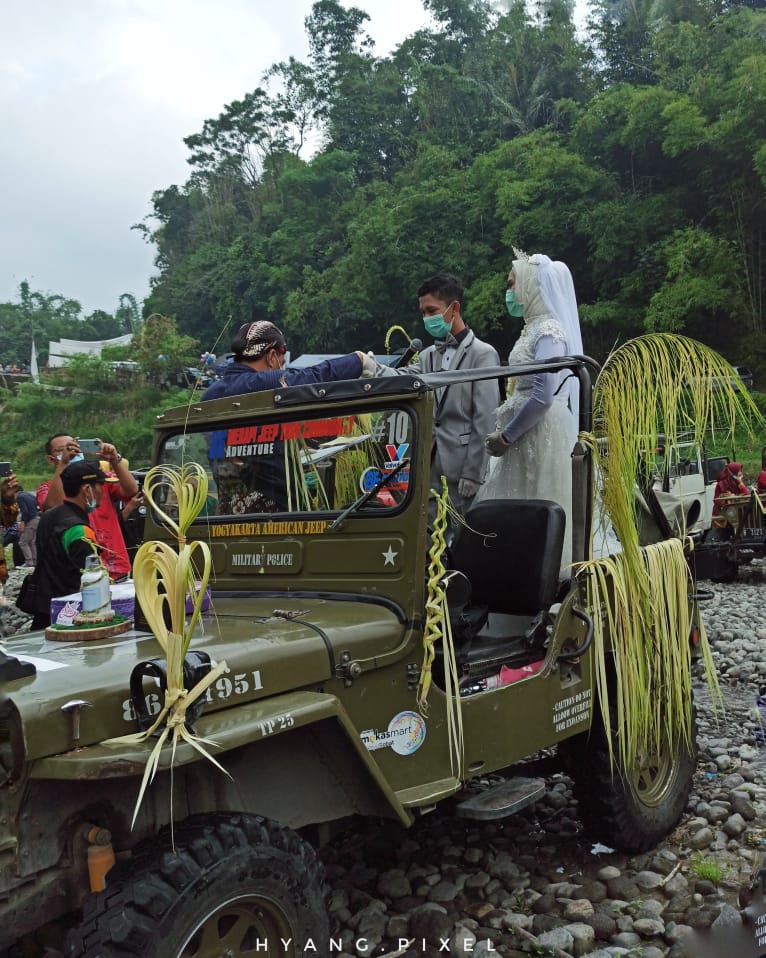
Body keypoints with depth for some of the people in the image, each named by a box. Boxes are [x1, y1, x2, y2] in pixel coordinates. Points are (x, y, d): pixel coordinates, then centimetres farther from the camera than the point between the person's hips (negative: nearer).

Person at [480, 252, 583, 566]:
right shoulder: (533, 328, 17)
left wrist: (505, 437, -15)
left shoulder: (549, 332, -12)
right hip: (523, 439, 9)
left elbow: (543, 396, -21)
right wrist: (504, 433, 13)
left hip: (541, 438, -9)